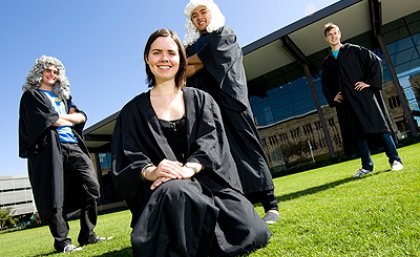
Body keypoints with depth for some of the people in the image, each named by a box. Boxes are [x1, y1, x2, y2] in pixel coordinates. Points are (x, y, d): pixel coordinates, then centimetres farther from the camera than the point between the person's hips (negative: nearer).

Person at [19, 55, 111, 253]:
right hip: (50, 148, -5)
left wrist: (60, 118, -1)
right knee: (55, 196, -6)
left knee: (92, 186, -5)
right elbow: (50, 119, -7)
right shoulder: (31, 95, 9)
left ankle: (87, 235, 4)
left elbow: (82, 117, 14)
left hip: (73, 147, 6)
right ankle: (62, 242, 5)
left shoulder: (62, 96, 27)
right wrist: (69, 120, 7)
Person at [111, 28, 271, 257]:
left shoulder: (200, 100, 12)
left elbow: (212, 141, -3)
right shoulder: (133, 110, 9)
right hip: (160, 189, -2)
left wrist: (189, 168, -23)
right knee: (174, 192, -39)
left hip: (205, 180, 2)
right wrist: (150, 172, -23)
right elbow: (126, 159, 0)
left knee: (251, 232, -20)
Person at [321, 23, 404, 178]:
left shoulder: (354, 50, 9)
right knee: (356, 132, 0)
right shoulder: (327, 63, 17)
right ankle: (367, 166, 4)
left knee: (378, 124, -10)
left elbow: (375, 61, 2)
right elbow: (325, 84, 21)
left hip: (363, 95, -3)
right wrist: (332, 97, 4)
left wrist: (369, 82, -9)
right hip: (345, 102, 3)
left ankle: (394, 159, -4)